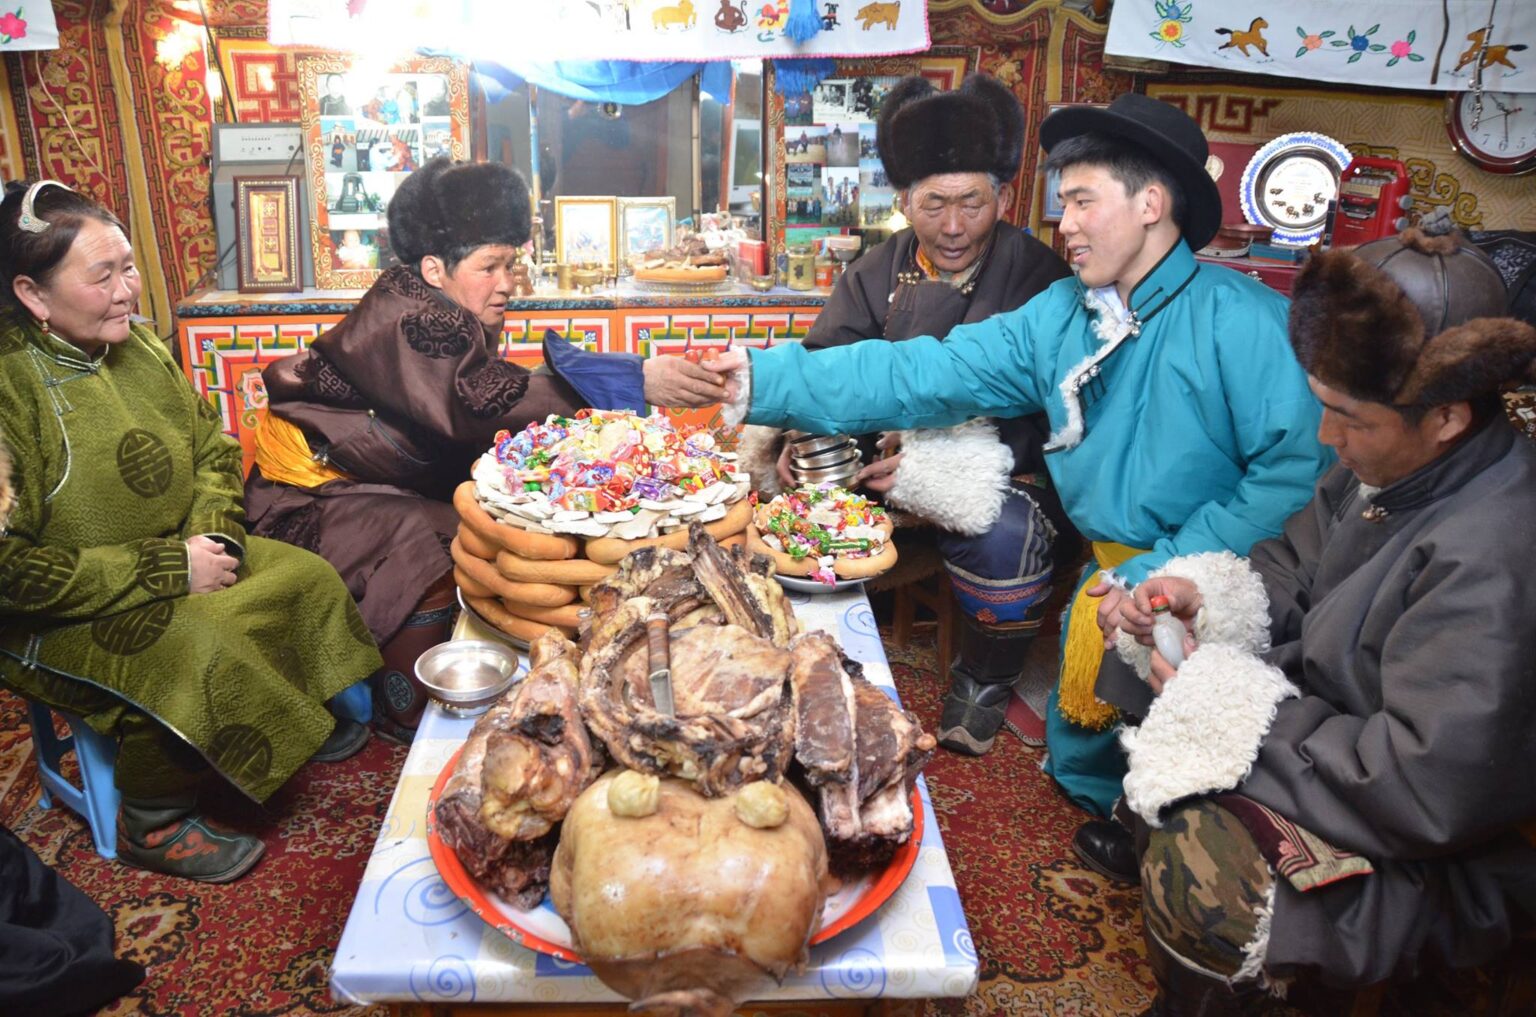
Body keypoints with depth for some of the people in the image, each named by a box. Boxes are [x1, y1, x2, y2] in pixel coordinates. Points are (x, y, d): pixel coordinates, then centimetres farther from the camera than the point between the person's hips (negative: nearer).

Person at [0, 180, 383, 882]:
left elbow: (213, 448, 11)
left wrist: (212, 533, -8)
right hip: (61, 616, -7)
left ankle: (299, 721, 24)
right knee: (198, 649, -30)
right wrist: (171, 569, -24)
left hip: (178, 557, 8)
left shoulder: (136, 346, 0)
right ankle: (151, 826, -5)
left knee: (311, 578, -2)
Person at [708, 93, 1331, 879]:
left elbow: (1299, 468, -21)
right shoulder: (1059, 317, 5)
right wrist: (766, 380, -7)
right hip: (1116, 571, 4)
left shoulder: (1242, 321, -13)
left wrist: (1164, 574, -22)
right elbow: (925, 375, -1)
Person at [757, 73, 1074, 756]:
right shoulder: (879, 272, 9)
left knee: (1002, 532, -35)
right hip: (890, 450, 5)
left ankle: (985, 679, -3)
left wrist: (943, 460, -30)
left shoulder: (1039, 276, -7)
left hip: (1002, 463, -4)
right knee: (785, 485, -15)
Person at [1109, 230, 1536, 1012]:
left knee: (1200, 866, -28)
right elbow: (1298, 566, 11)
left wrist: (1233, 706, -24)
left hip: (1445, 858, -8)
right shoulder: (1390, 462, -5)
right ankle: (1140, 824, 27)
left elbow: (1430, 791, -32)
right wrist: (1215, 596, -10)